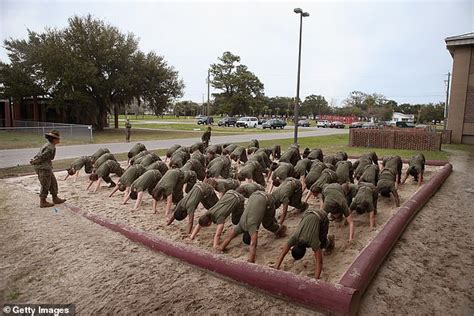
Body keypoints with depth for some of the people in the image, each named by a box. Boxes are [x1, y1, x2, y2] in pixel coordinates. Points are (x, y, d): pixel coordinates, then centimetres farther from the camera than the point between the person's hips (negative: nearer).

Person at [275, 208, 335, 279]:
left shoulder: (313, 242, -36)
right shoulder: (294, 238, -26)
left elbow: (319, 262, -35)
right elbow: (282, 254, -22)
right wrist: (276, 269, -27)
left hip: (322, 216, -4)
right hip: (308, 214, 4)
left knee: (321, 244, -7)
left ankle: (329, 240, 24)